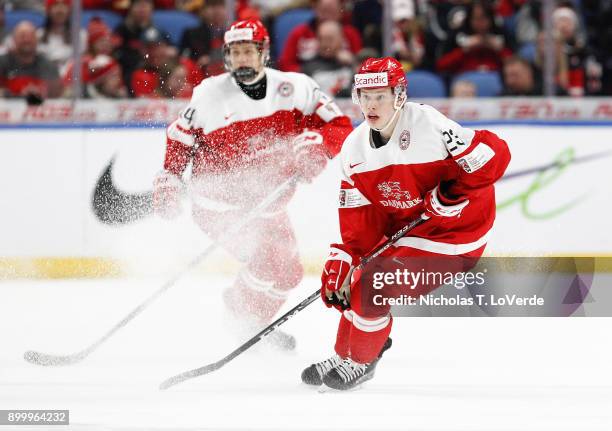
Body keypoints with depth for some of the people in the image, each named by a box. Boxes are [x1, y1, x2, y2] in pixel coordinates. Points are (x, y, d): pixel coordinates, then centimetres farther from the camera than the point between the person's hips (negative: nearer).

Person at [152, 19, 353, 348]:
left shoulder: (294, 88, -7)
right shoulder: (210, 94, -11)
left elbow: (341, 128, -8)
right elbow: (180, 138, 2)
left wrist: (313, 142, -27)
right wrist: (168, 181, -6)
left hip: (267, 204, 5)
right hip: (219, 201, -5)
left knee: (287, 272, 16)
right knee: (273, 260, -22)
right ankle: (246, 324, -7)